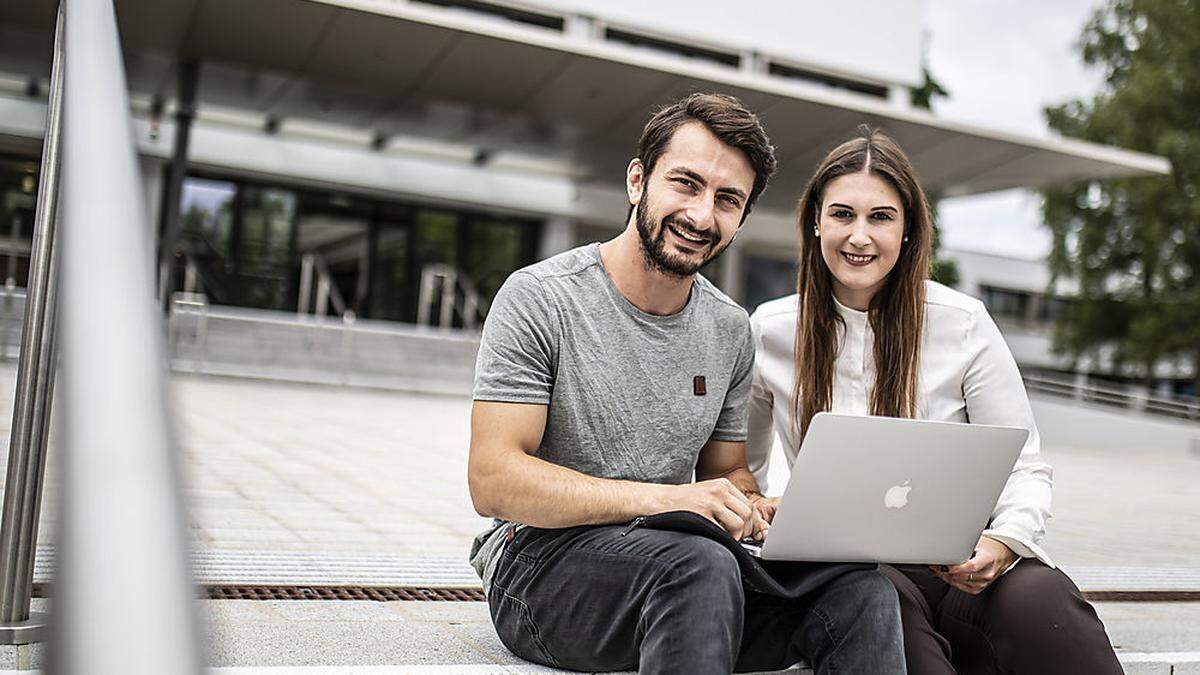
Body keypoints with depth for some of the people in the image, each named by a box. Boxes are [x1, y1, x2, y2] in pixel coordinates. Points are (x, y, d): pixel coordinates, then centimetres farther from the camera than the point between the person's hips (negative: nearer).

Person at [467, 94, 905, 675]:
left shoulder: (731, 329, 9)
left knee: (860, 584, -20)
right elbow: (493, 480, -16)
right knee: (700, 564, -35)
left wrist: (750, 508, -8)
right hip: (543, 560, -4)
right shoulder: (538, 298, -9)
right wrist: (665, 497, -26)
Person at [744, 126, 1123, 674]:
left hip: (960, 565, 0)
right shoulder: (770, 331, 4)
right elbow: (743, 466, 18)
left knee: (1038, 599, -34)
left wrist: (1003, 543, -19)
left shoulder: (963, 323, 1)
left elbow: (1024, 468, 2)